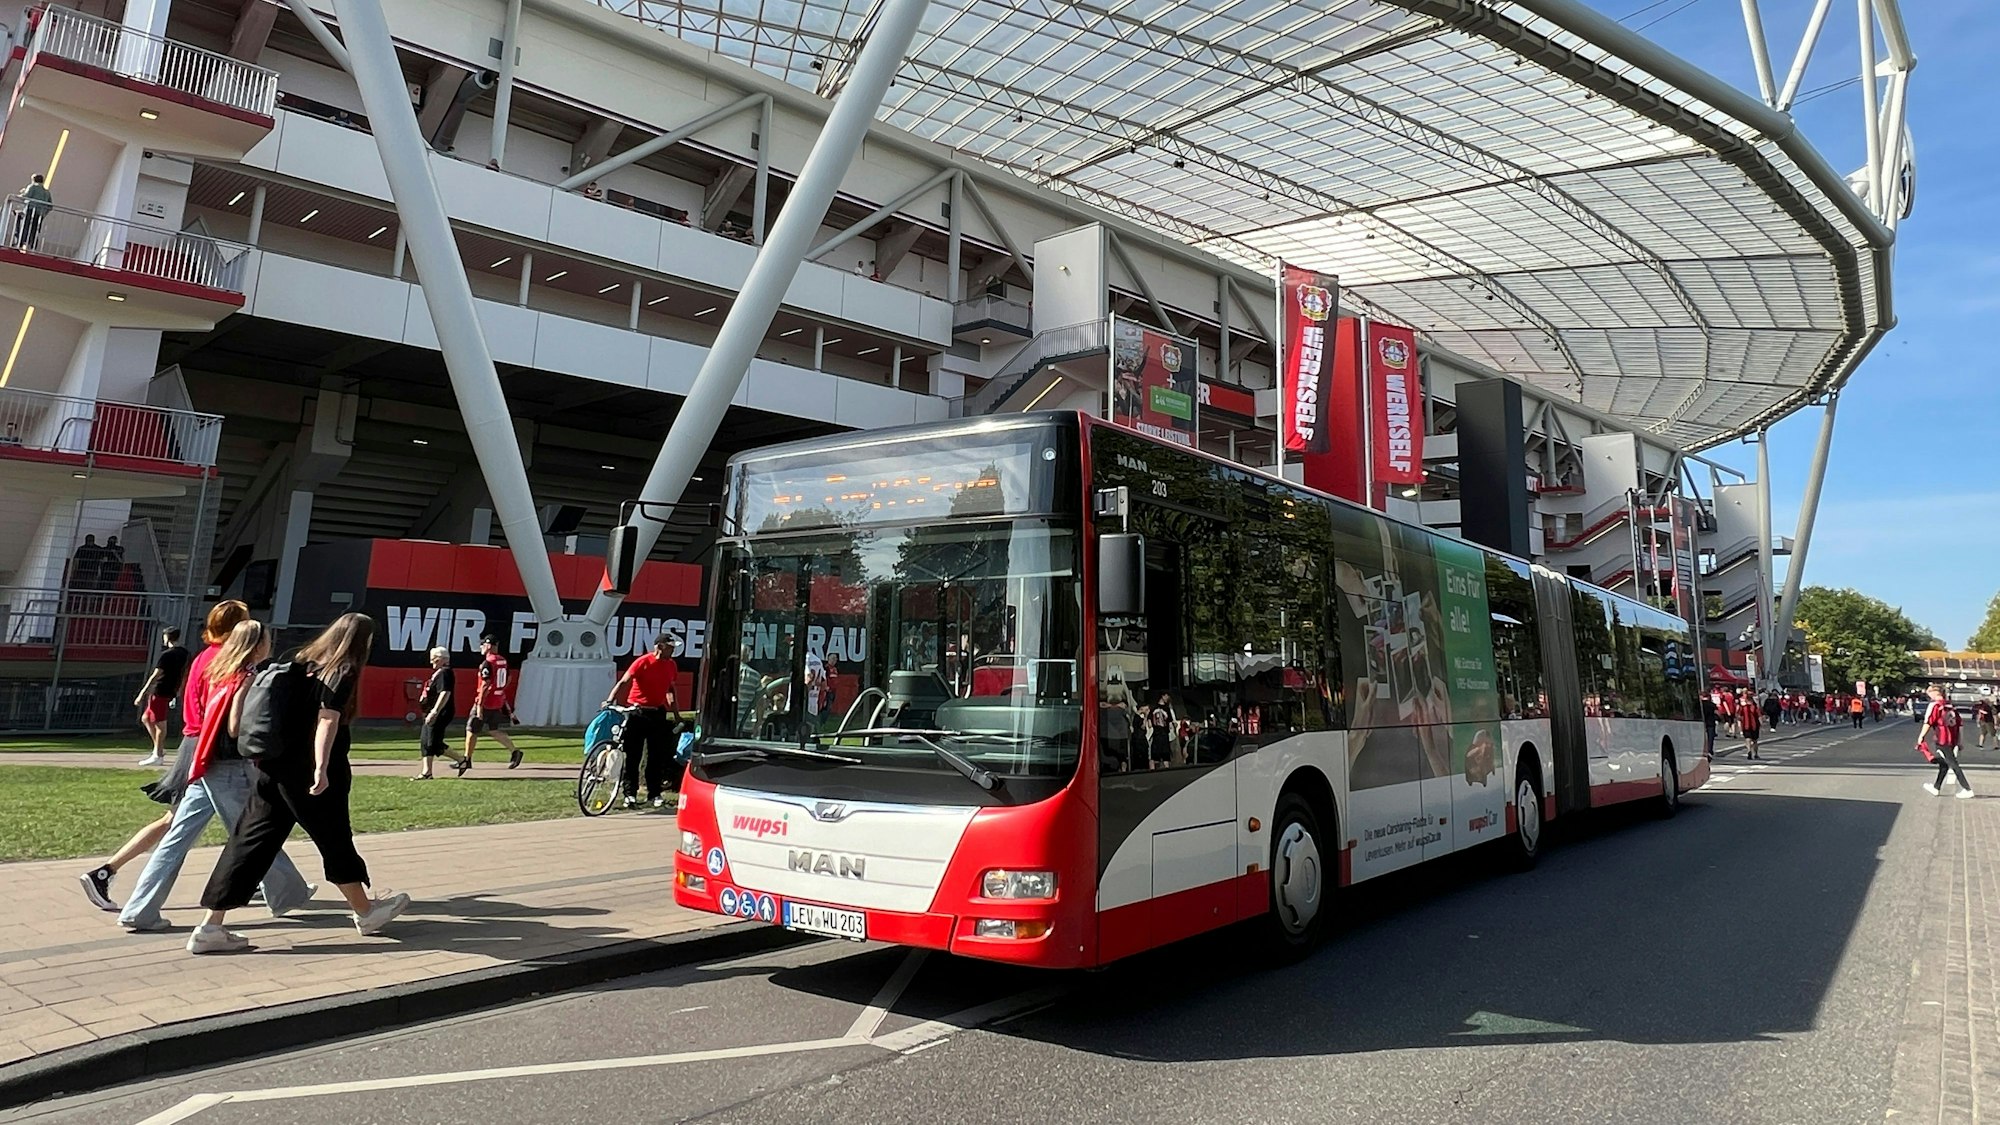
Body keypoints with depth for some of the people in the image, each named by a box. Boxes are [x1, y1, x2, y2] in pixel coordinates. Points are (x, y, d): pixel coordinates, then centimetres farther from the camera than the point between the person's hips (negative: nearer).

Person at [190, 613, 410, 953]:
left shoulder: (302, 660, 12)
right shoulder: (343, 672, -10)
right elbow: (328, 720, -21)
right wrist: (321, 768, -29)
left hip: (274, 766, 7)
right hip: (307, 772, -7)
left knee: (250, 842, 8)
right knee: (335, 841, 6)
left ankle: (210, 927, 7)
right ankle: (365, 912, 21)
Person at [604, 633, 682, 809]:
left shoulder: (671, 665, 6)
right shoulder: (643, 662, -11)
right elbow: (623, 682, -17)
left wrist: (673, 708, 14)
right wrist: (610, 700, -28)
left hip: (658, 713, 5)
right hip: (637, 712, -5)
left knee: (657, 756, 6)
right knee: (633, 755, -1)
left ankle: (654, 794, 14)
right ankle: (630, 794, 5)